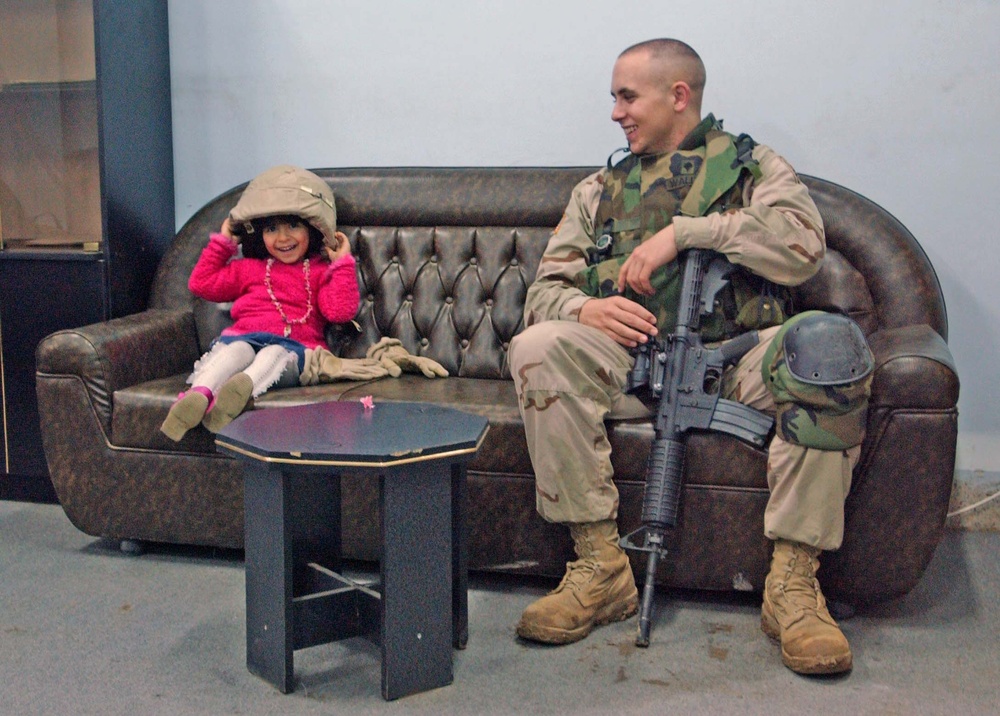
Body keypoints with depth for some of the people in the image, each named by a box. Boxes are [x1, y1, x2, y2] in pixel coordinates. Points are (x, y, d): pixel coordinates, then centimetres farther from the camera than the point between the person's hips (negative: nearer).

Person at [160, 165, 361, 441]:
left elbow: (340, 311, 2)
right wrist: (222, 243, 28)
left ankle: (244, 385, -68)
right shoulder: (249, 269, 28)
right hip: (244, 338, 2)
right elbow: (201, 283, 29)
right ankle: (200, 393, -61)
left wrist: (342, 263, 2)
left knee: (275, 354, -37)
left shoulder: (321, 272, 19)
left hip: (293, 347, -2)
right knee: (236, 350, -34)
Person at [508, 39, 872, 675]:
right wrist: (582, 308, -9)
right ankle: (601, 566, -25)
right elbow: (544, 291, 16)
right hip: (632, 358, 2)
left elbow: (804, 246, -5)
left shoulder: (753, 166, 17)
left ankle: (794, 578, -27)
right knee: (538, 347, -27)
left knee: (828, 343, -33)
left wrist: (683, 230, -8)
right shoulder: (599, 190, 25)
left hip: (736, 360, -2)